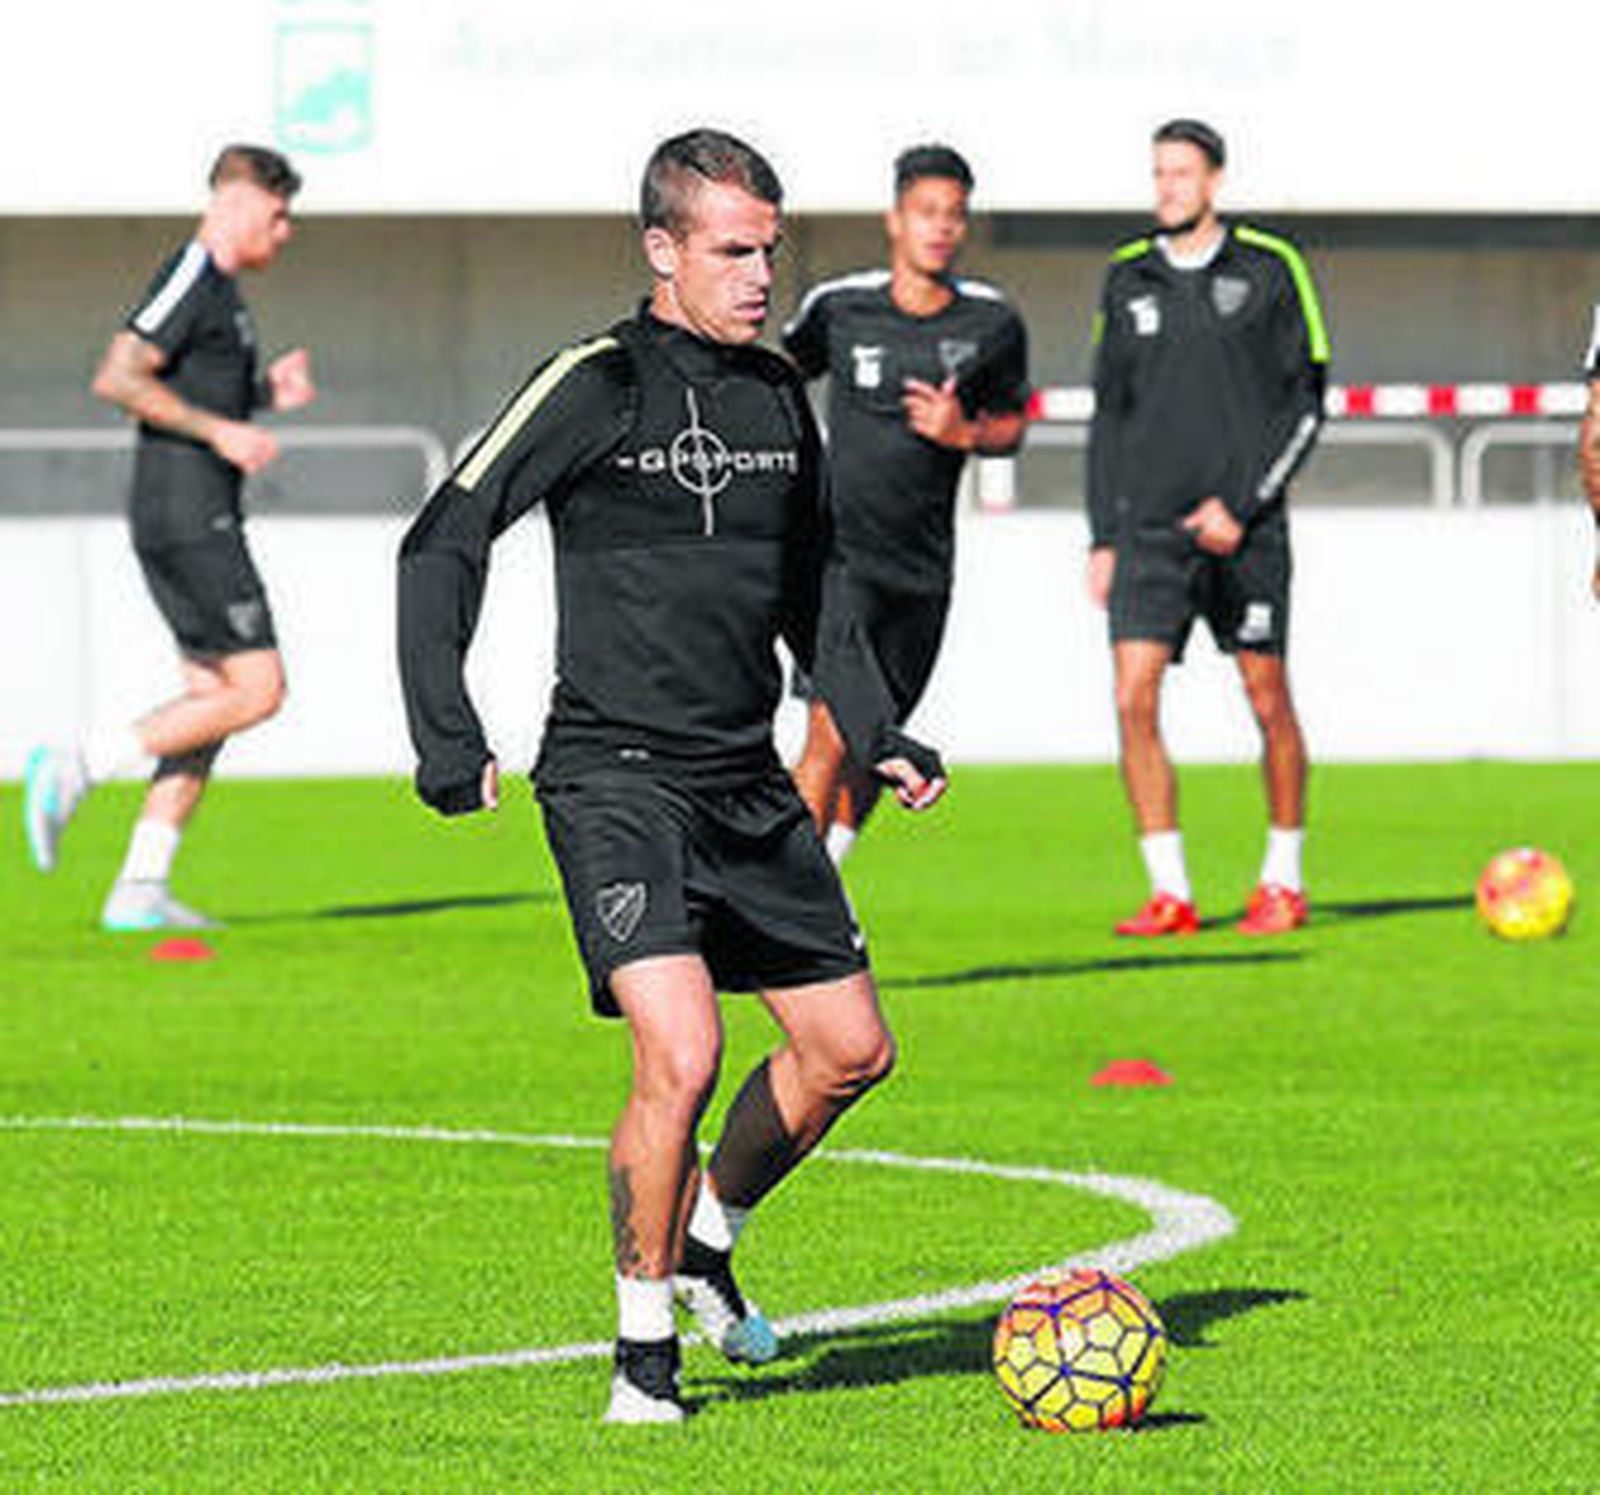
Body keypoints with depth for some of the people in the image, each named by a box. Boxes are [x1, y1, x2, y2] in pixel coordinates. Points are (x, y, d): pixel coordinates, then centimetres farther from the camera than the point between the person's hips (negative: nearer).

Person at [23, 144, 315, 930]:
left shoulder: (221, 290, 19)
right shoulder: (190, 279, -12)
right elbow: (117, 378, -21)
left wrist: (268, 392, 12)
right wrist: (220, 430, -21)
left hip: (199, 522, 10)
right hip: (186, 517, -10)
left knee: (214, 695, 7)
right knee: (257, 689, -11)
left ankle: (139, 889, 4)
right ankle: (76, 768, -10)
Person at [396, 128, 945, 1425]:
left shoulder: (779, 397, 11)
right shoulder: (597, 387, -8)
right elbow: (443, 545, -9)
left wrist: (880, 735, 14)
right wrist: (448, 734, -18)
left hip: (750, 784, 7)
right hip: (616, 778, -7)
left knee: (852, 1048, 8)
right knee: (681, 1054, -20)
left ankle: (705, 1239, 32)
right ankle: (644, 1351, -5)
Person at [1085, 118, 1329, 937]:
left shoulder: (1268, 270, 0)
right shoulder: (1126, 280, 10)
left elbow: (1306, 401, 0)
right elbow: (1109, 415, 15)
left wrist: (1241, 506, -9)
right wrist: (1102, 537, 9)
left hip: (1245, 528, -2)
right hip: (1149, 525, 2)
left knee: (1268, 700, 3)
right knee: (1134, 700, -9)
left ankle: (1283, 879, 18)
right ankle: (1169, 892, -3)